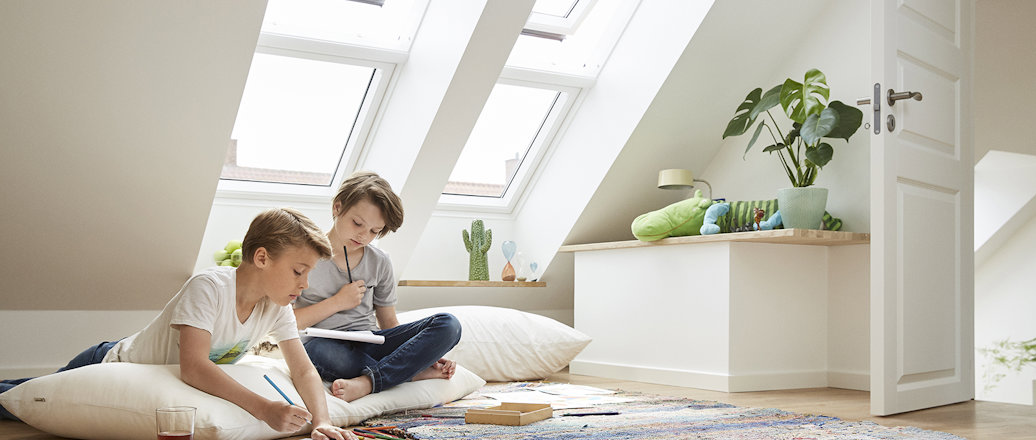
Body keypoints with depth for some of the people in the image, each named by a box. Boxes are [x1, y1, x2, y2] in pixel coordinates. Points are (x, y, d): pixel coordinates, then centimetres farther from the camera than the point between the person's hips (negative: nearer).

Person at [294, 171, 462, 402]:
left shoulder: (379, 262, 11)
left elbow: (389, 324, 14)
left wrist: (426, 356, -3)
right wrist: (337, 302, -8)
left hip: (369, 343, 4)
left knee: (448, 325, -18)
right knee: (320, 350, -43)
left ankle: (366, 383, -36)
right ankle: (413, 372, -24)